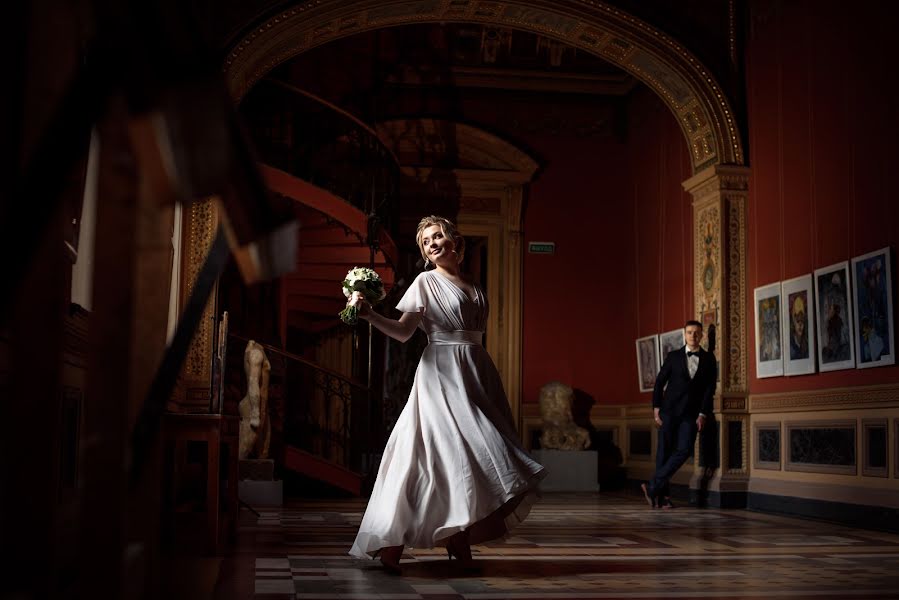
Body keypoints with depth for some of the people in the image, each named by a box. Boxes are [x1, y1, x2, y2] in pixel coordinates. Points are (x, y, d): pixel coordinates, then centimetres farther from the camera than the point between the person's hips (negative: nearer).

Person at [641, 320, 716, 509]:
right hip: (669, 410, 0)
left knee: (683, 451, -13)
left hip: (691, 414, 0)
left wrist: (703, 414, -5)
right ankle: (662, 495, 7)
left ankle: (653, 486, -5)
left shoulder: (708, 359, 7)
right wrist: (656, 408, -3)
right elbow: (660, 382, 6)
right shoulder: (673, 356, 6)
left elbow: (710, 389, 3)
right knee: (664, 451, 0)